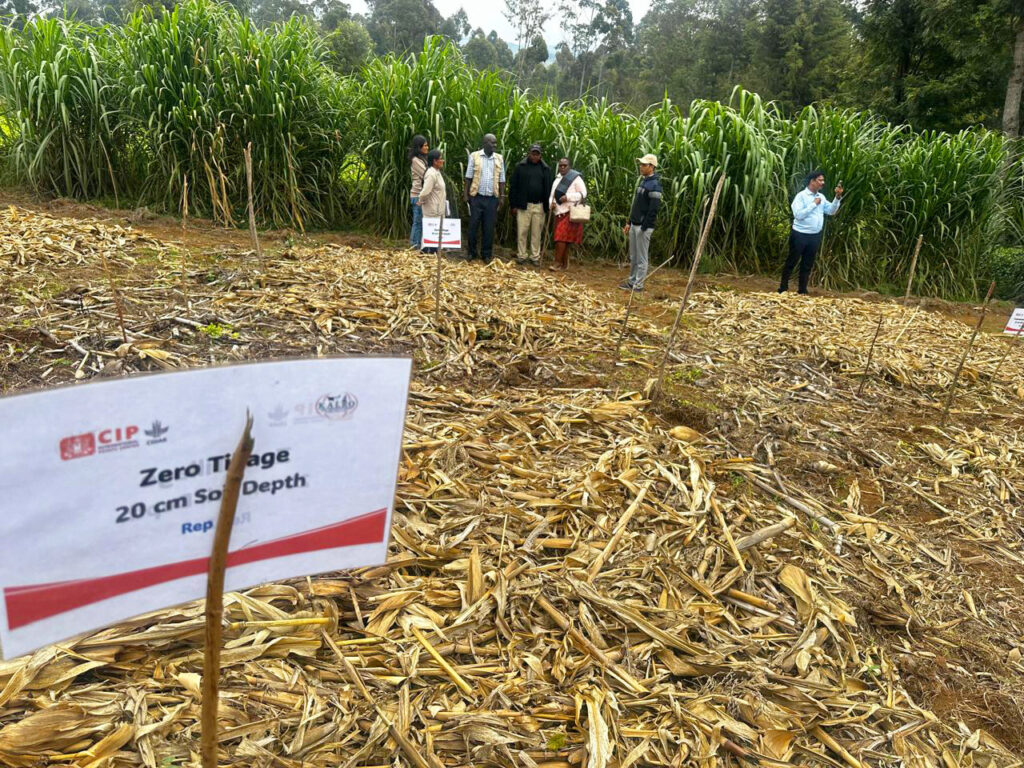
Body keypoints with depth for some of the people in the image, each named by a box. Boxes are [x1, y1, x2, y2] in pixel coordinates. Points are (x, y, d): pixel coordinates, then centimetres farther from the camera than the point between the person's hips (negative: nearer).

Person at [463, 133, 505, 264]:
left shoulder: (499, 159, 8)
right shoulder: (474, 156, 1)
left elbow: (501, 180, 9)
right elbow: (469, 177, 2)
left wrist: (502, 197, 3)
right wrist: (466, 194, -3)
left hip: (492, 199, 2)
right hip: (476, 197, -2)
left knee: (489, 227, 4)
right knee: (473, 225, 4)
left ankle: (487, 254, 13)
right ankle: (472, 252, 15)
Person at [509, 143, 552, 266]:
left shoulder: (545, 169, 10)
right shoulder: (521, 167, 3)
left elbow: (548, 188, 10)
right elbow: (513, 186, 3)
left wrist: (547, 206, 4)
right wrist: (513, 205, -2)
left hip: (539, 206, 1)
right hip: (524, 205, -1)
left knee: (537, 233, 4)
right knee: (522, 231, 0)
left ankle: (535, 257, 10)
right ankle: (521, 256, 8)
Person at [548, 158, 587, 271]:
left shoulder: (576, 178, -3)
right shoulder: (557, 179, 17)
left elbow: (583, 193, -8)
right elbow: (553, 194, 21)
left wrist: (568, 197, -18)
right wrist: (551, 202, -1)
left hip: (570, 212, -7)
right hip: (559, 212, 7)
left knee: (562, 237, -14)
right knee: (563, 239, 9)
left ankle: (557, 263, -13)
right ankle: (564, 264, 16)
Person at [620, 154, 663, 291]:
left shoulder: (654, 185, -14)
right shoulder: (643, 181, 15)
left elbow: (653, 209, -19)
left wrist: (643, 228, -20)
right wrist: (629, 223, 18)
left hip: (644, 227, -9)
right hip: (634, 225, 9)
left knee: (642, 258, -2)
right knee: (633, 257, 15)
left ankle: (638, 285, 4)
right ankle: (631, 281, 25)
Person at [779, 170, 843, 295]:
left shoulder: (821, 197, 10)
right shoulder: (801, 196, -10)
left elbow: (831, 211, 7)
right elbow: (798, 214, -20)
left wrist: (838, 197, -5)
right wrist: (814, 204, -17)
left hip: (815, 236, 6)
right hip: (800, 235, -6)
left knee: (808, 264, 10)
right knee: (791, 262, 2)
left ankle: (802, 290, 18)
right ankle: (783, 289, 10)